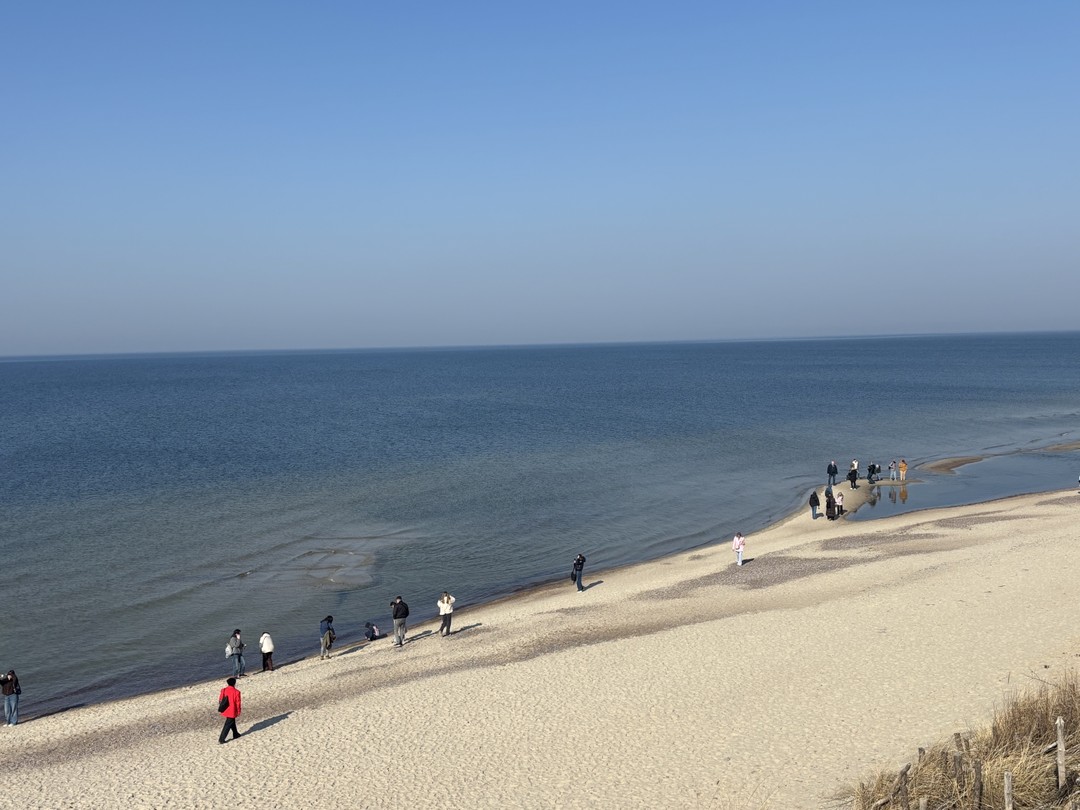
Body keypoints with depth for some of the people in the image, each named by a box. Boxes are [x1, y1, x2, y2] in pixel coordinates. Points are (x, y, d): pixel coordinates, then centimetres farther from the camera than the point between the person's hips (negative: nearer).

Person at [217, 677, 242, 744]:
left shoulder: (223, 690, -4)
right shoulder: (236, 692, -18)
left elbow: (220, 700, 5)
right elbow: (238, 703, -13)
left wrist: (221, 708, 19)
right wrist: (238, 712, 0)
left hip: (225, 710, 6)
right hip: (232, 711, -6)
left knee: (232, 722, 26)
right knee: (227, 725, 1)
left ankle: (235, 734, 42)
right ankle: (221, 740, 1)